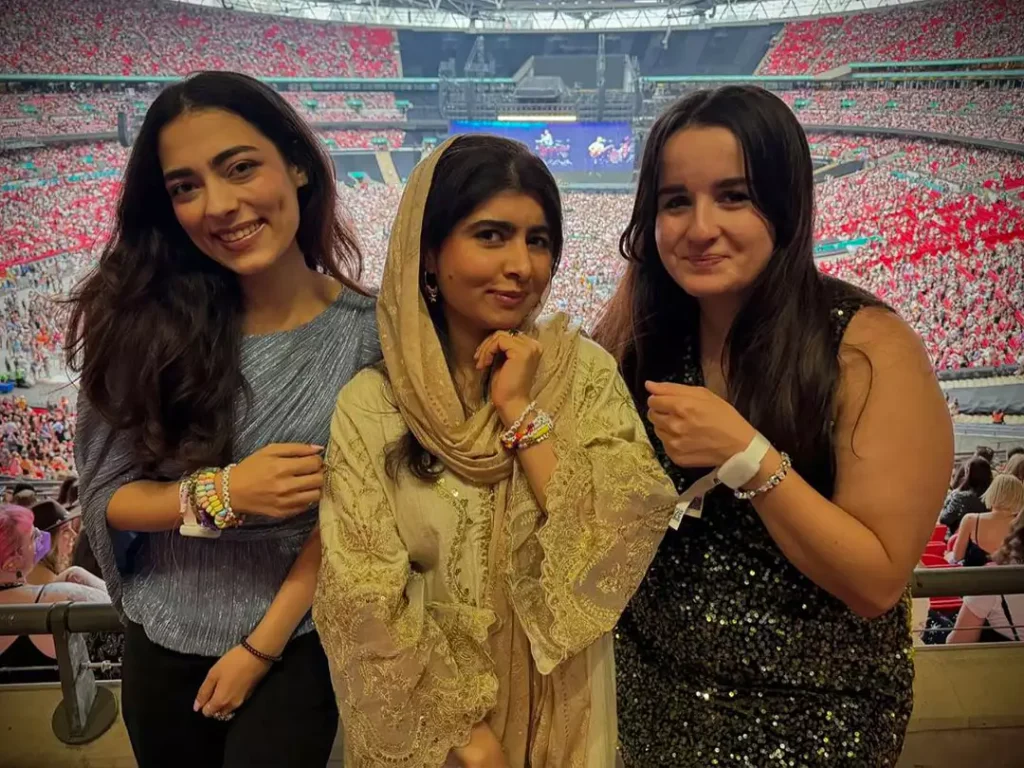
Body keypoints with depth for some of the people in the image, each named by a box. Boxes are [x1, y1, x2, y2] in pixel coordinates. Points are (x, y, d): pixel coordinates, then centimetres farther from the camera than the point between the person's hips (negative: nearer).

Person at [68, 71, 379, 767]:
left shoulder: (366, 333, -16)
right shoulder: (143, 321, -14)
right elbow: (106, 496, -9)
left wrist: (261, 646, -10)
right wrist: (222, 493, -27)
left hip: (298, 644, -2)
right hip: (162, 643, 3)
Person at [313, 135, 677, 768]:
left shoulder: (586, 372, -11)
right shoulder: (371, 404, -14)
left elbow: (625, 546, -20)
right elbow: (368, 608, -14)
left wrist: (522, 410, -23)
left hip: (561, 709, 2)